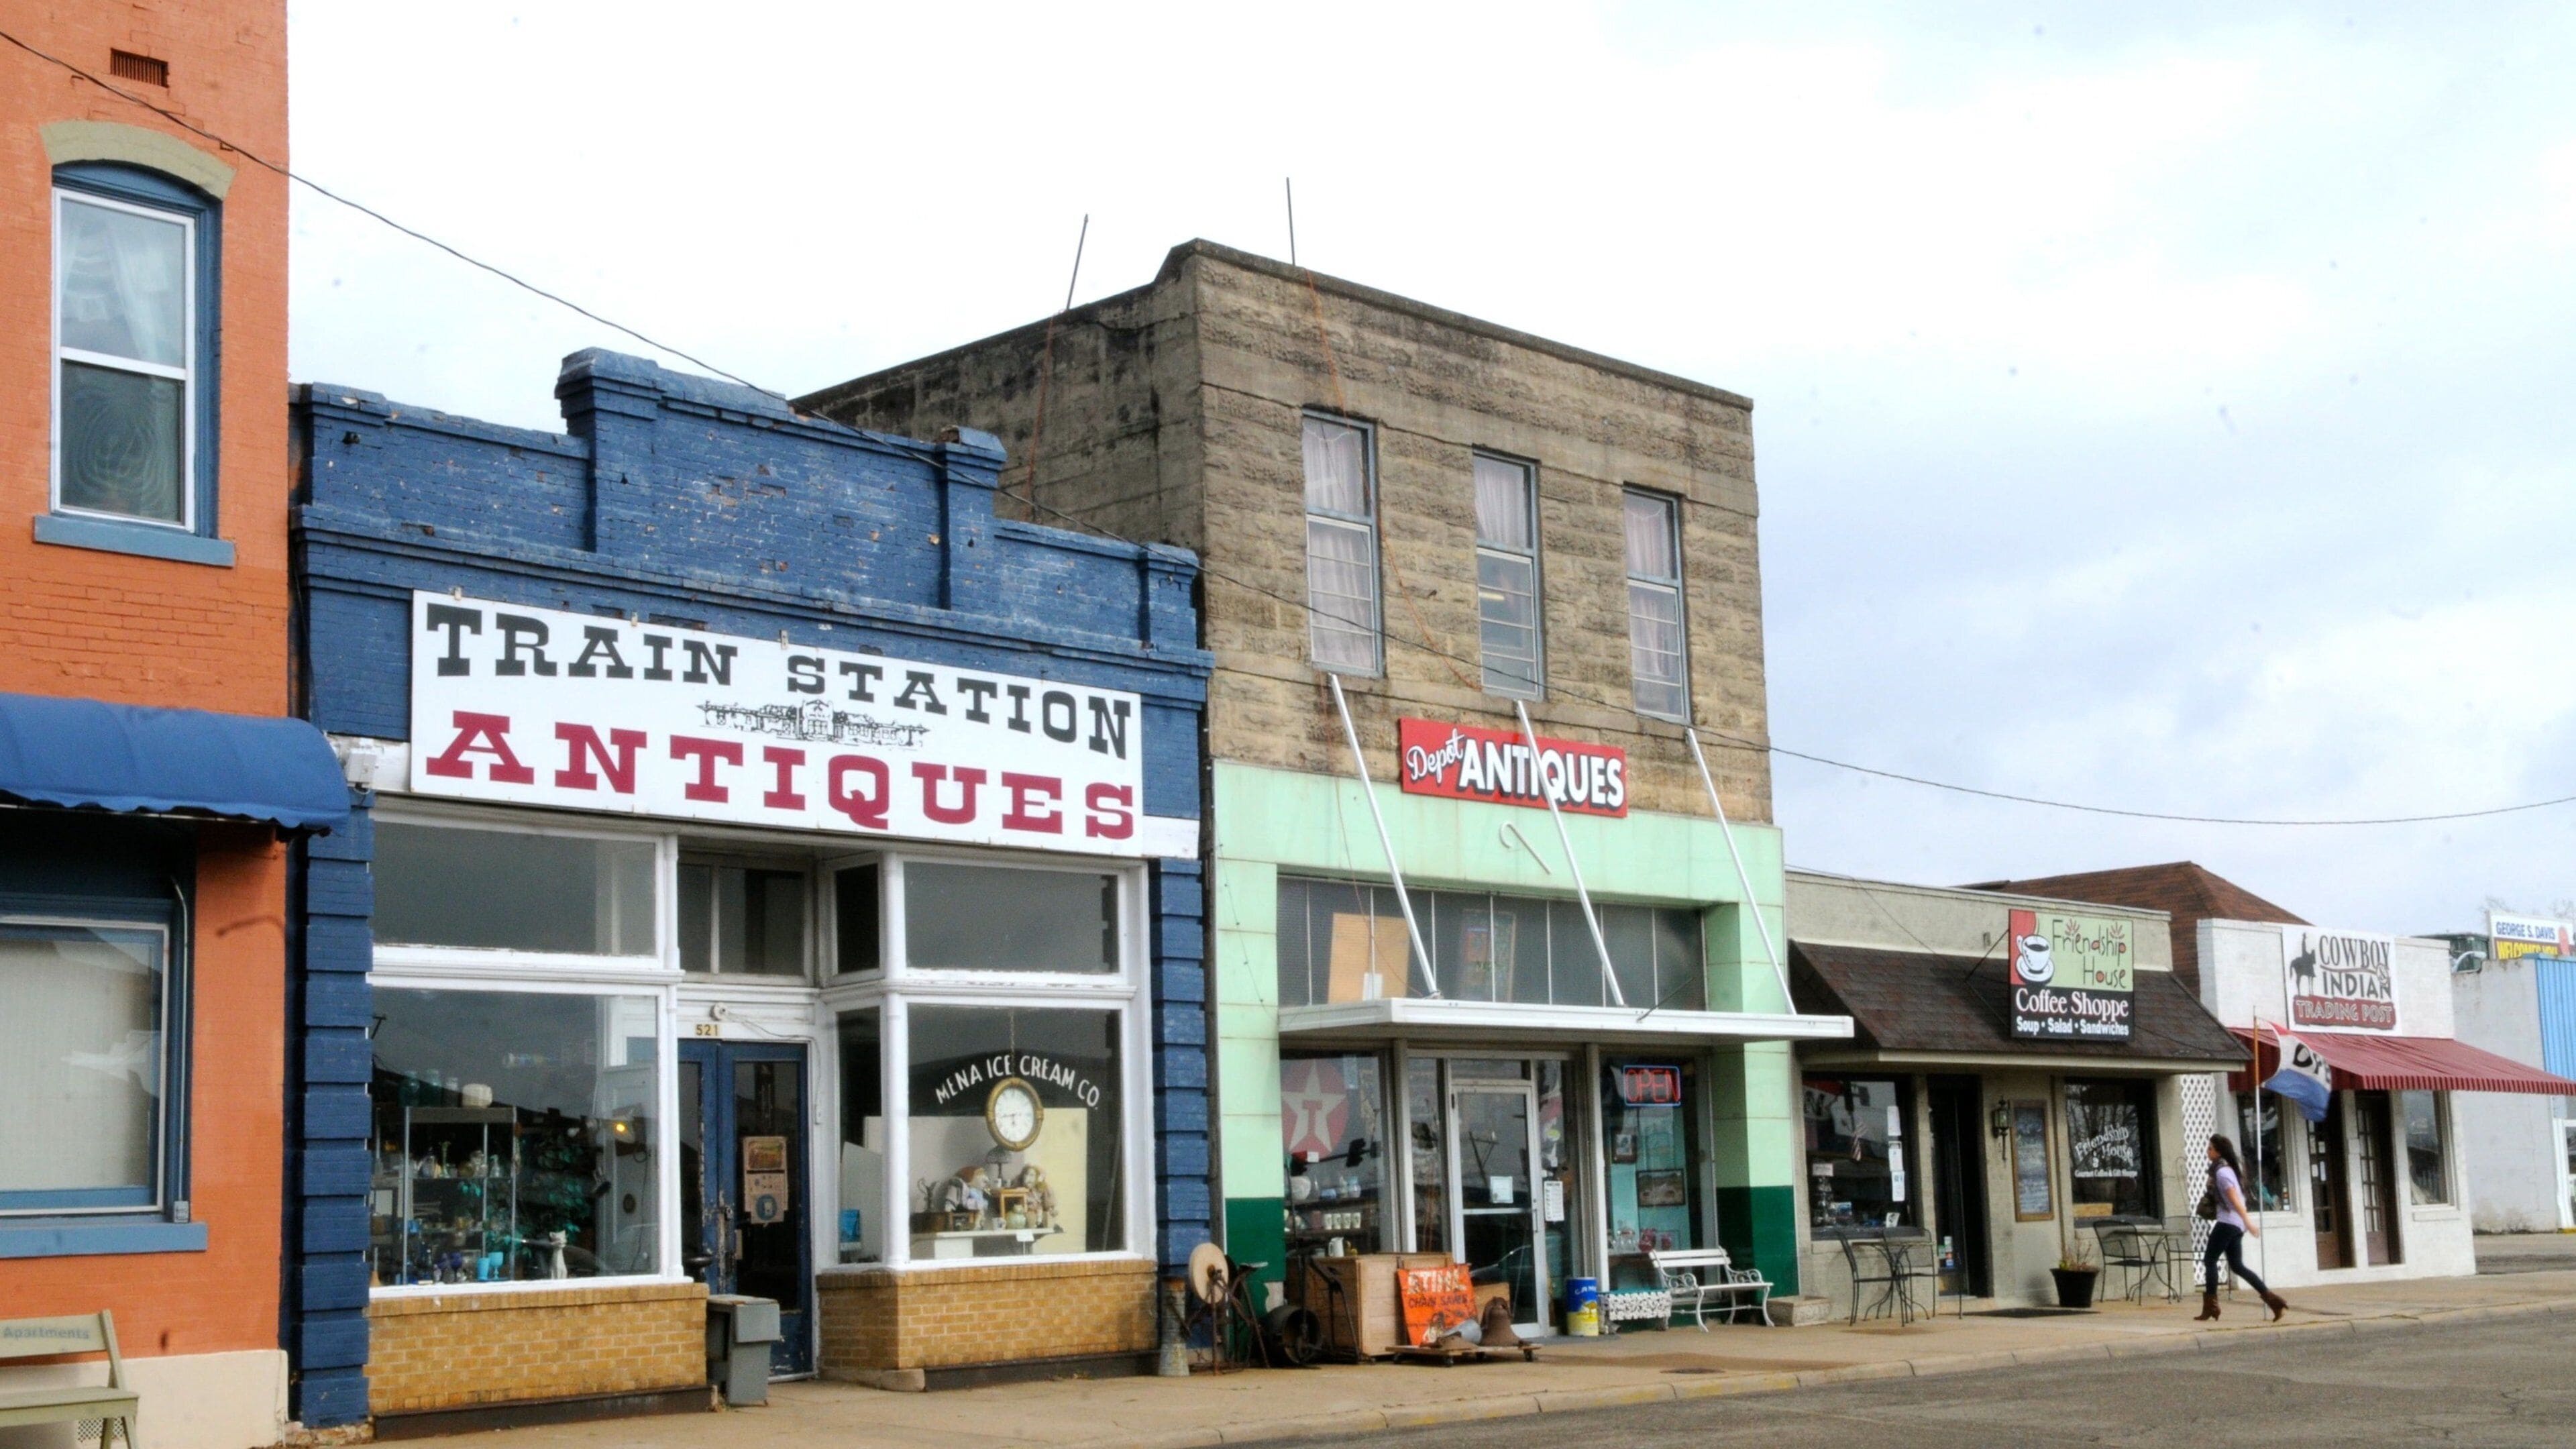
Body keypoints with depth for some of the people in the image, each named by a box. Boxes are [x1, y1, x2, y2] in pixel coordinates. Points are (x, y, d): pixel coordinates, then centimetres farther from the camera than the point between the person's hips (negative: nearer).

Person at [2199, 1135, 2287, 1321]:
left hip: (2228, 1222, -9)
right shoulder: (2231, 1167, 15)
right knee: (2237, 1266, 10)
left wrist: (2248, 1221, -28)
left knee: (2209, 1260, -1)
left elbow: (2234, 1198, -22)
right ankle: (2271, 1299, 2)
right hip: (2235, 1224, 9)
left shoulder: (2221, 1171, -14)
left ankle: (2210, 1306, 0)